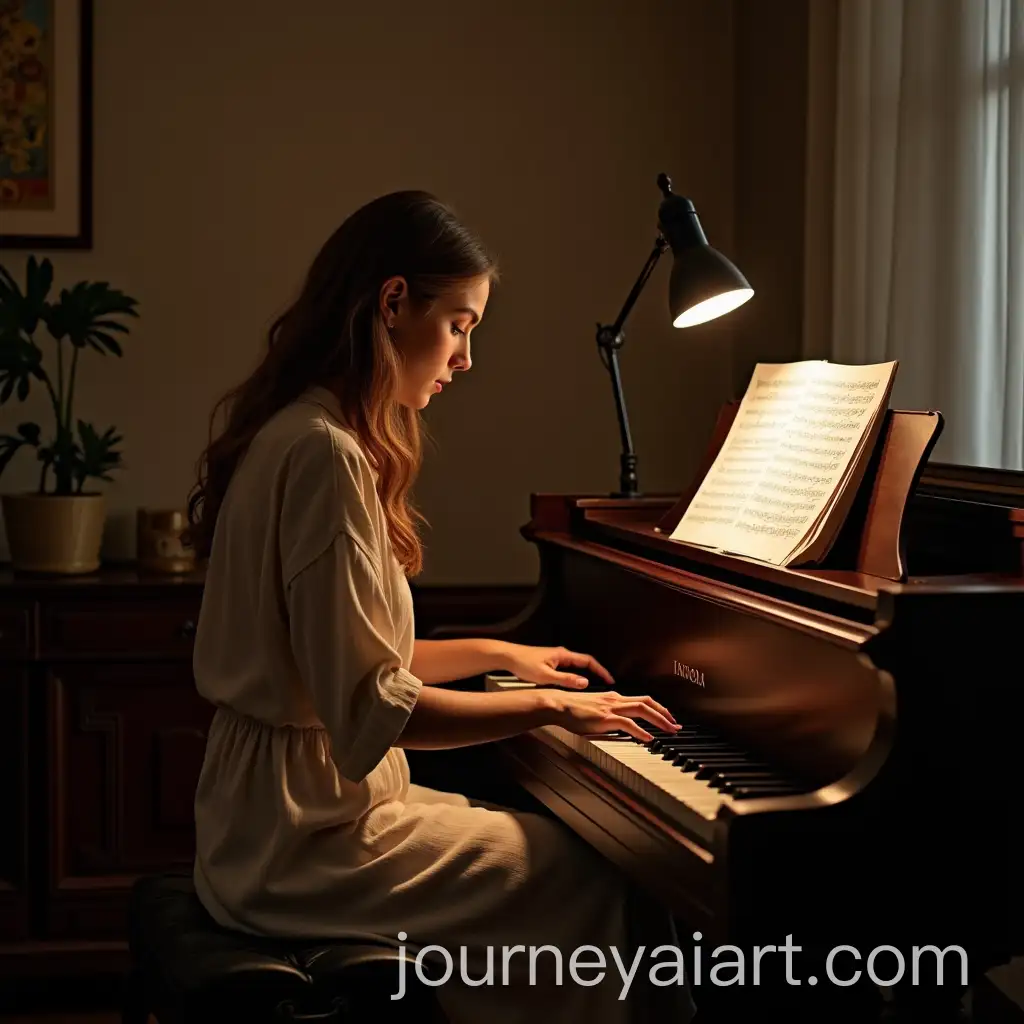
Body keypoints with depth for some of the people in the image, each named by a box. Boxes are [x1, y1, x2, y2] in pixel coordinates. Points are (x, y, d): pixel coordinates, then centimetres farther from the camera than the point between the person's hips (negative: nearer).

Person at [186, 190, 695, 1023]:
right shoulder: (326, 455, -20)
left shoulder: (292, 434, 11)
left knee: (561, 837, 18)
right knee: (609, 887, -6)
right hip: (306, 844, -10)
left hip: (271, 817, 10)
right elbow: (372, 710, -22)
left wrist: (501, 654, 18)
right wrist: (548, 706, -13)